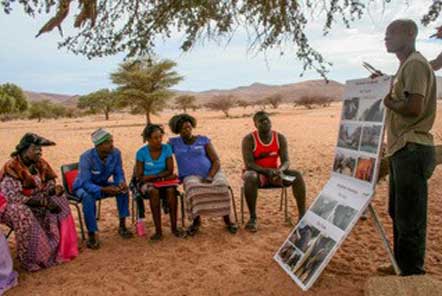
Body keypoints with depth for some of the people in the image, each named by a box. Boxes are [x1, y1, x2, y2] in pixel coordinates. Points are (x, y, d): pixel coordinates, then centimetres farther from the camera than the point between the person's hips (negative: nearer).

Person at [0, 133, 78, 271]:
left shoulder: (40, 164, -5)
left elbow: (49, 186, 3)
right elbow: (12, 197, -30)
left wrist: (56, 189, -23)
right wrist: (42, 201, -32)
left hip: (35, 202, 6)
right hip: (11, 207, -6)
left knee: (59, 201, -13)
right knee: (23, 213, -37)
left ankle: (60, 247, -5)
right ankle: (30, 259, -20)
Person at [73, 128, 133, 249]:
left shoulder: (115, 153, -17)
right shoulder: (87, 157, -31)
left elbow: (118, 173, -8)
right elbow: (86, 183, -33)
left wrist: (121, 182, -32)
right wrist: (104, 190, -48)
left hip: (102, 183, 5)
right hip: (83, 186, -4)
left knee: (123, 190, -20)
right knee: (88, 197, -37)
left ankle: (122, 226, -6)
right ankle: (91, 235, -23)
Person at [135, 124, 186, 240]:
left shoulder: (166, 148, -4)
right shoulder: (141, 152, -8)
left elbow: (170, 171, -5)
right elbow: (140, 177, -8)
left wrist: (153, 176, -16)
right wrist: (161, 176, -16)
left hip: (164, 181, 2)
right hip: (147, 183, -1)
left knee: (171, 190, -31)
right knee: (154, 191, -35)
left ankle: (174, 227, -23)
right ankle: (158, 230, -29)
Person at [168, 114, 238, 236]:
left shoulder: (203, 140, 8)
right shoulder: (174, 142, 13)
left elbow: (216, 161, 2)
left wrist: (209, 177, -14)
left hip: (211, 173, 0)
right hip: (191, 176, 0)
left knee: (221, 186, -32)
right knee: (194, 188, -36)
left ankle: (227, 219, -13)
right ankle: (196, 221, -15)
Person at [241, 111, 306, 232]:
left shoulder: (280, 137, -4)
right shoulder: (249, 139, -14)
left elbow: (286, 161, -8)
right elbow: (248, 164, -20)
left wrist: (280, 170, -32)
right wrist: (267, 171, -34)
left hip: (275, 172, 3)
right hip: (257, 173, -3)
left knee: (297, 175, -21)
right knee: (250, 178, -37)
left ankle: (302, 215, -18)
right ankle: (253, 217, -25)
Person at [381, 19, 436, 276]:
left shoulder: (415, 64, -11)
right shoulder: (406, 65, 20)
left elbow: (414, 108, -23)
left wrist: (388, 101, -8)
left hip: (411, 150, -11)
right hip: (402, 149, 11)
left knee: (410, 218, -2)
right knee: (398, 212, 19)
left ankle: (413, 275, 10)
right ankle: (402, 264, 32)